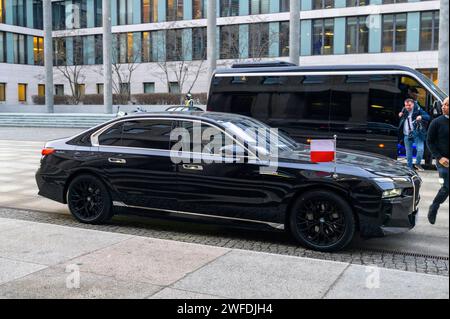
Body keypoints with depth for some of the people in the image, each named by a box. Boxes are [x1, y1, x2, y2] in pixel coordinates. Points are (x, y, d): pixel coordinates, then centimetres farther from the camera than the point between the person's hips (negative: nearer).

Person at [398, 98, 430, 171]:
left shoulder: (418, 110, -4)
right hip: (407, 135, 4)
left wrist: (421, 117, -31)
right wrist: (400, 115, 6)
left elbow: (428, 117, -11)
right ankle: (409, 167, 23)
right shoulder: (404, 111, 11)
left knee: (420, 149, -17)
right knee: (408, 152, 11)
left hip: (417, 134, -4)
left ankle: (418, 164, 6)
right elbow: (401, 121, 28)